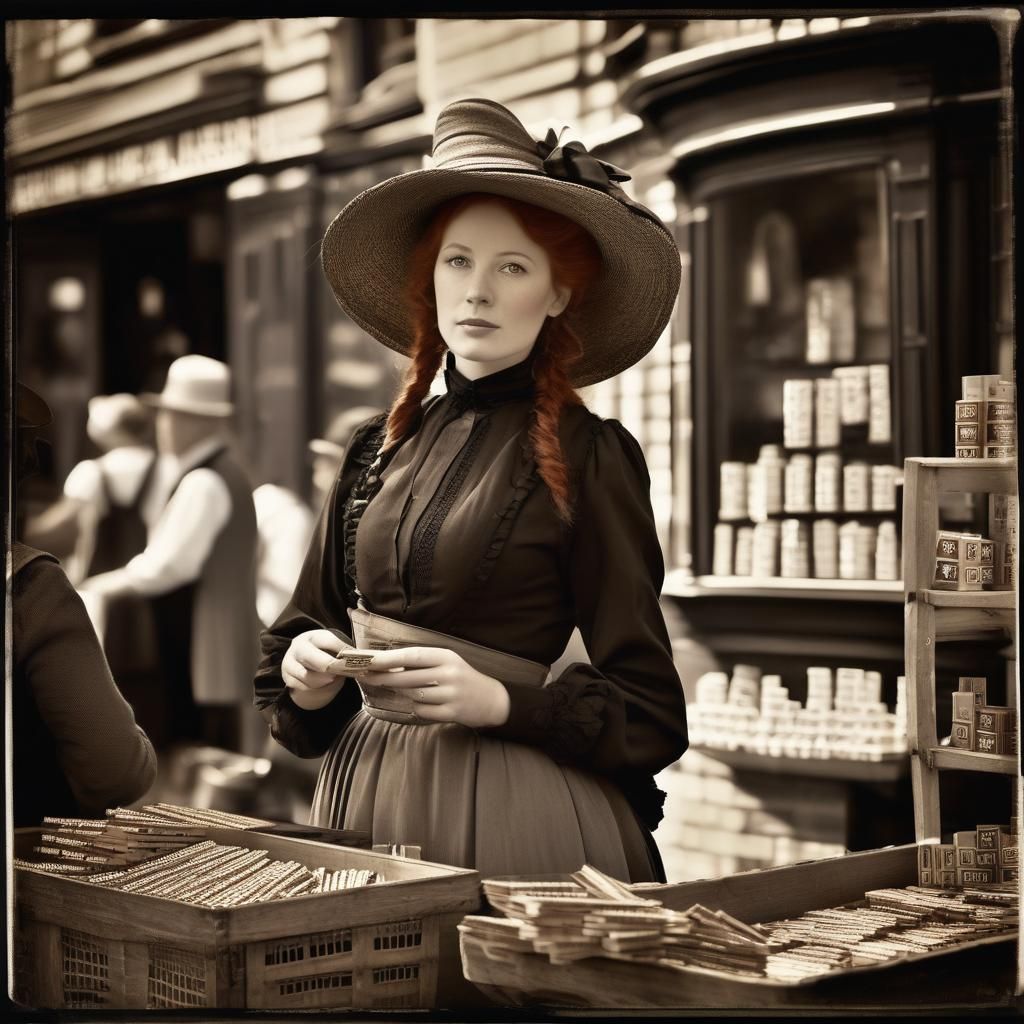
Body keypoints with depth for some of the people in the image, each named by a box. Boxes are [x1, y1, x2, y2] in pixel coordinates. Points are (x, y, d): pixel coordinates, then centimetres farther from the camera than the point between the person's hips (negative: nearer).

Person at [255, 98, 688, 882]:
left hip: (510, 813, -5)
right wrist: (302, 669, -5)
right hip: (360, 790, 5)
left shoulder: (587, 458, -6)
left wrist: (498, 699, -19)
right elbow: (307, 623, 17)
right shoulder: (381, 448, 8)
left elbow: (646, 714, -6)